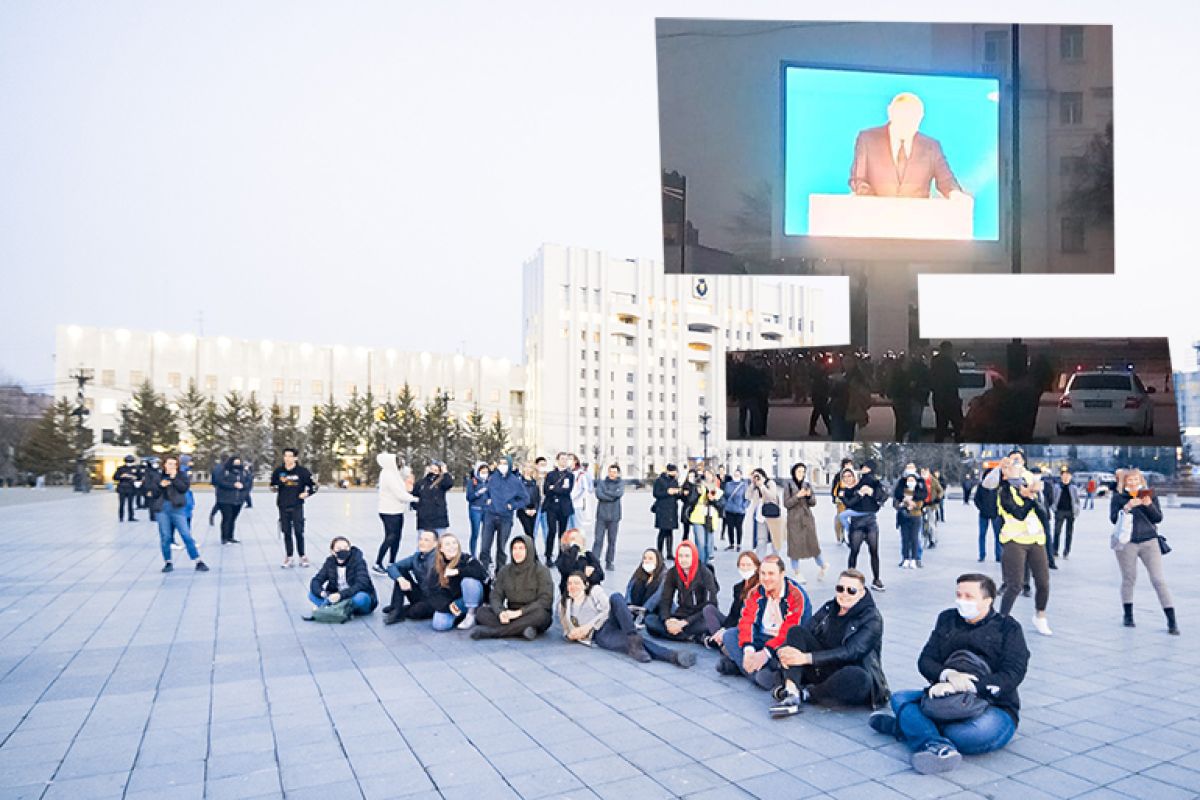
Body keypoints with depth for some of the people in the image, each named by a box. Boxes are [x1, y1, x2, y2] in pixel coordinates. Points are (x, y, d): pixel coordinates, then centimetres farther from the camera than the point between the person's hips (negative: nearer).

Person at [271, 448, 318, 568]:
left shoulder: (303, 471, -4)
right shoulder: (278, 471, 2)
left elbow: (313, 485, 5)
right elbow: (273, 485, 16)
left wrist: (307, 493, -11)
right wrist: (274, 488, -6)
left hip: (297, 506, -2)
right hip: (283, 506, 2)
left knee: (298, 531, -2)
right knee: (286, 532, 7)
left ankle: (302, 556, 10)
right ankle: (288, 557, 14)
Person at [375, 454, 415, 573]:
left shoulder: (393, 473, 12)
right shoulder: (388, 475, -17)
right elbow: (400, 494, -20)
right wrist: (414, 499, -9)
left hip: (397, 511, 10)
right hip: (390, 512, -10)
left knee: (396, 538, 12)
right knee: (390, 538, -7)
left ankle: (391, 563, 18)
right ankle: (378, 564, -1)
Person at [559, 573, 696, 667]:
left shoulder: (595, 591, 17)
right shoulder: (563, 605, 21)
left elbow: (607, 610, 4)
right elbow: (567, 630, 23)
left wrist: (589, 625, -8)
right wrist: (571, 635, -3)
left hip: (610, 621, 1)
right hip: (599, 634, -1)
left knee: (615, 597, -33)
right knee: (636, 644, -30)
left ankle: (633, 639, -41)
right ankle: (673, 656, -49)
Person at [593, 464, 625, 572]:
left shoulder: (620, 483, 7)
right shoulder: (602, 482, 7)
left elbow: (619, 493, -12)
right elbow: (598, 494, -9)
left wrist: (606, 492, -7)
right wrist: (612, 497, -10)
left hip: (614, 516, 0)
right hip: (601, 515, 0)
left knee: (612, 540, 5)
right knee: (598, 539, -5)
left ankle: (610, 562, 13)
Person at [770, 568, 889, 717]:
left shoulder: (872, 619, -9)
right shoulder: (829, 608, 7)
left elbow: (850, 653, -22)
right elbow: (803, 633, -2)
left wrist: (806, 658, -30)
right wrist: (785, 650, -26)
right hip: (823, 670, 5)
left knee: (857, 677, -39)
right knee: (797, 631, -12)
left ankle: (804, 694, -16)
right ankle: (791, 693, -28)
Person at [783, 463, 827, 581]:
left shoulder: (808, 485, 8)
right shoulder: (788, 486, -1)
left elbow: (813, 503, 7)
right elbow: (786, 503, -7)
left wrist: (809, 495, -13)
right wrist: (798, 496, -19)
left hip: (807, 518, 2)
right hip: (794, 519, -2)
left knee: (813, 543, 1)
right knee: (795, 545, -2)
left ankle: (822, 567, 22)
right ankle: (797, 574, 8)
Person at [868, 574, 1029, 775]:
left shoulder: (1008, 628, 1)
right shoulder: (948, 619, 13)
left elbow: (1011, 675, -12)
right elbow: (925, 660, 5)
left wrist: (963, 687, -25)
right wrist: (947, 674, -20)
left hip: (995, 707, -5)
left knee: (977, 732, -39)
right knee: (900, 699, -17)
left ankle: (910, 725, -22)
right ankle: (937, 746, -41)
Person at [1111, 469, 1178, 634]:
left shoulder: (1149, 494, 6)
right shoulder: (1118, 497, 2)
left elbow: (1158, 518, 1)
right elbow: (1114, 519, -5)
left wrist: (1149, 505, -15)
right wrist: (1127, 507, -19)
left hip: (1149, 541, 1)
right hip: (1127, 542, -1)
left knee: (1159, 579, -4)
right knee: (1128, 579, 8)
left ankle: (1172, 620, -1)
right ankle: (1128, 615, 22)